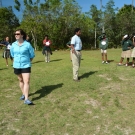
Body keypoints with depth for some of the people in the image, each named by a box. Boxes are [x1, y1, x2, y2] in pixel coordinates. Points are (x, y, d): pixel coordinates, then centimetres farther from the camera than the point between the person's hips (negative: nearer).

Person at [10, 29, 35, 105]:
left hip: (26, 66, -4)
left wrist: (27, 61, 5)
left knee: (27, 82, -9)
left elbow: (32, 55, 0)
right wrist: (16, 61, 15)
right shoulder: (13, 45, 0)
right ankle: (23, 94, 35)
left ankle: (26, 99, -9)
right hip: (16, 66, 4)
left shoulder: (27, 44, -11)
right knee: (21, 80, 17)